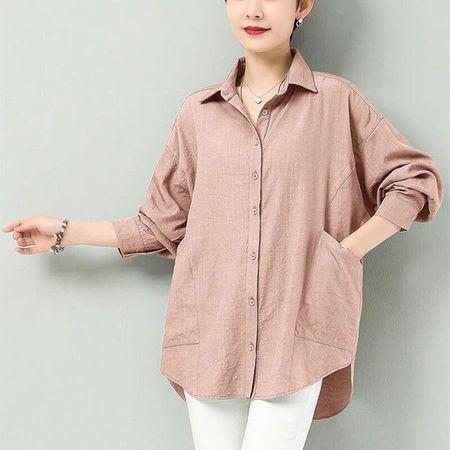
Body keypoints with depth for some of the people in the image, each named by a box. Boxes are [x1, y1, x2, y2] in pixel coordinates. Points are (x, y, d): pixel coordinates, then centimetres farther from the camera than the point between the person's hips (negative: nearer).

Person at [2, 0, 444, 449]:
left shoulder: (338, 100, 2)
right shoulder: (198, 111, 9)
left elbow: (417, 179, 6)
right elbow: (163, 223, 13)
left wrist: (347, 252, -3)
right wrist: (66, 232, 13)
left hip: (294, 334, -2)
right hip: (210, 331, 3)